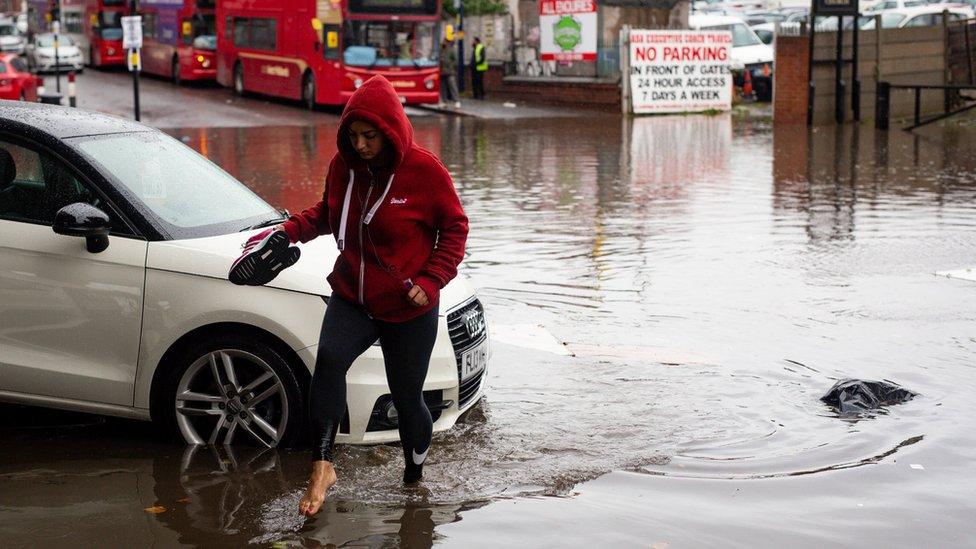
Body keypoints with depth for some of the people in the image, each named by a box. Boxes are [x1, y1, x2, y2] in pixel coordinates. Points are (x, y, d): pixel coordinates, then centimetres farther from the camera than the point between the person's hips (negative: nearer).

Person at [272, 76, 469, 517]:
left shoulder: (425, 170, -12)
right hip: (352, 300, 2)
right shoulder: (343, 167, -1)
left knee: (406, 397, 6)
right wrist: (291, 230, 0)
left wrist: (431, 281, -12)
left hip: (409, 310, -2)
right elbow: (327, 212, 18)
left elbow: (455, 228, -2)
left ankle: (414, 475, 33)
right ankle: (322, 467, -27)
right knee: (329, 358, -27)